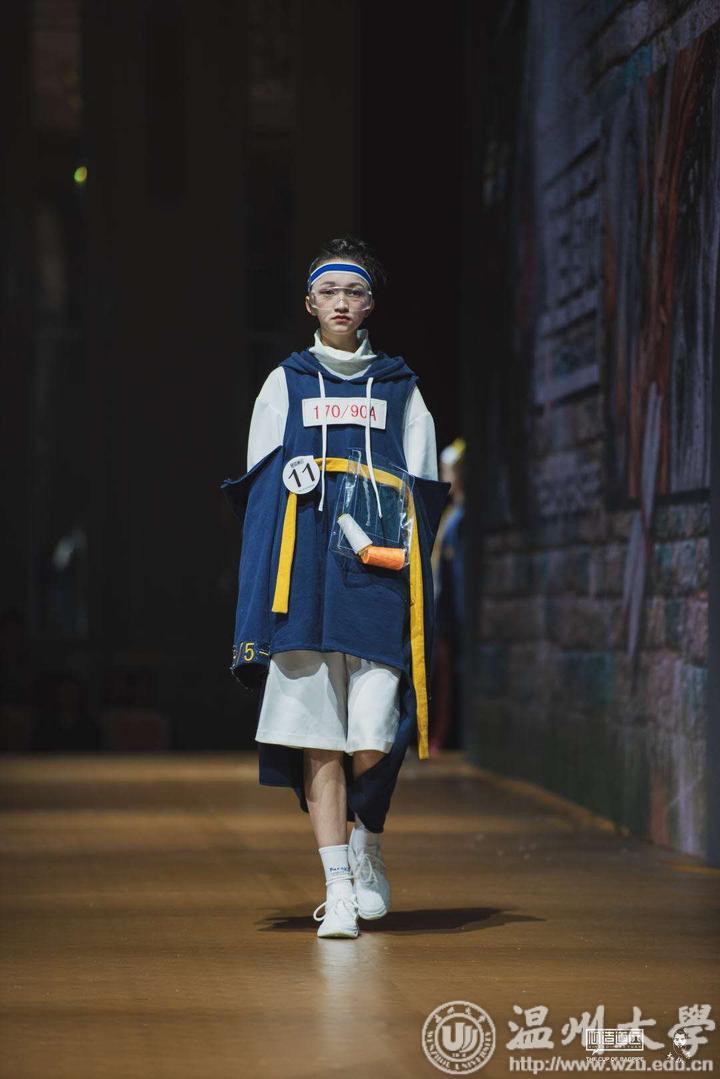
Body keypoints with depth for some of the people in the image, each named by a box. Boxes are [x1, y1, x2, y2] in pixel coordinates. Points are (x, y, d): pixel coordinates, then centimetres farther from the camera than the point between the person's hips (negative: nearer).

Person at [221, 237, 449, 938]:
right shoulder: (285, 385, 16)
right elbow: (260, 487, 11)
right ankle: (338, 889, -6)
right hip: (304, 575, 0)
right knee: (318, 736, -8)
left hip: (377, 573, 0)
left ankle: (365, 844, 19)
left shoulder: (399, 388, 16)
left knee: (372, 740, -9)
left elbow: (422, 490, 11)